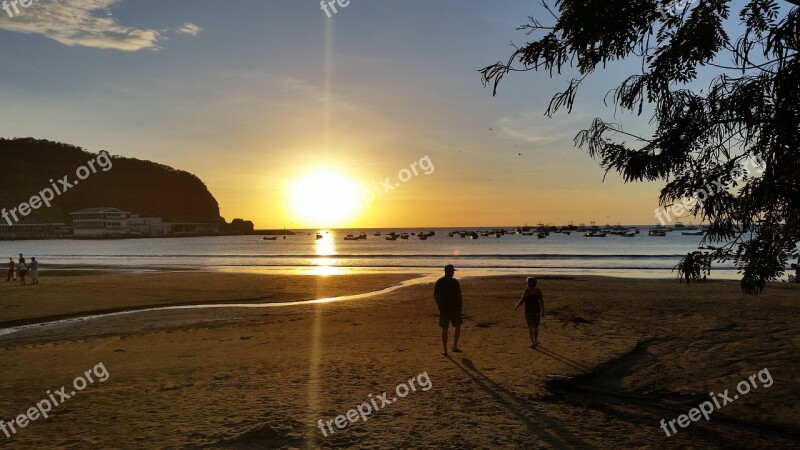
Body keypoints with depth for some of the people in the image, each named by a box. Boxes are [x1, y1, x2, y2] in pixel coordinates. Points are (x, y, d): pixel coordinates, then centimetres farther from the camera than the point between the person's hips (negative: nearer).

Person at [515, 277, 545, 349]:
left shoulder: (527, 291, -14)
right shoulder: (539, 290, -2)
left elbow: (522, 301, -15)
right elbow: (542, 301, -3)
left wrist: (516, 306, 2)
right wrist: (543, 311, 4)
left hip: (529, 311, -4)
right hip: (536, 310, 4)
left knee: (530, 327, 1)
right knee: (535, 327, 18)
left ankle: (533, 343, -8)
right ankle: (535, 341, 28)